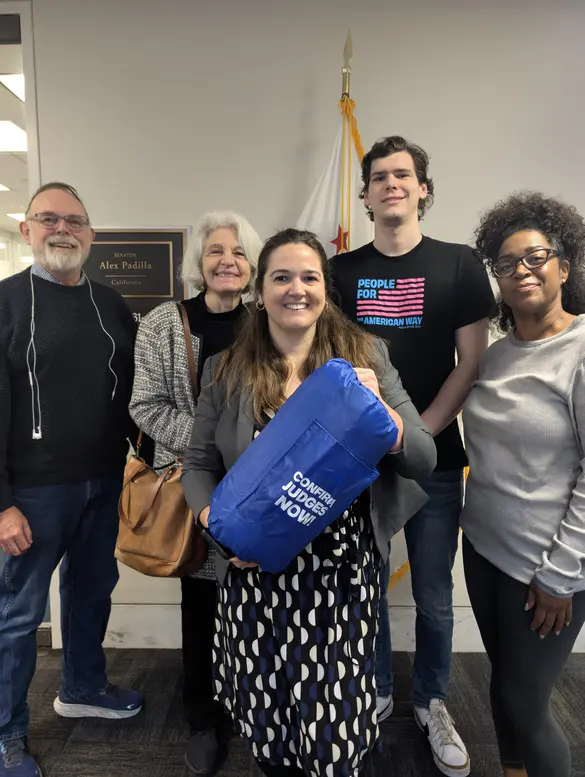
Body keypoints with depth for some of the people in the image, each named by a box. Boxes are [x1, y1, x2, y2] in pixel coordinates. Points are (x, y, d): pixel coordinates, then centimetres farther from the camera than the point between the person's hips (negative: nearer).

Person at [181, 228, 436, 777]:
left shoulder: (366, 358, -2)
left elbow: (423, 461, -3)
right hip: (255, 571, 1)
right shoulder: (227, 372, 0)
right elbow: (198, 465, 7)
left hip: (341, 572, 0)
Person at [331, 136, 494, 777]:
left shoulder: (458, 264, 0)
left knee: (433, 596, 11)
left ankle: (431, 703, 36)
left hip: (435, 461, -1)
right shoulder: (342, 270, 5)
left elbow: (471, 362, -3)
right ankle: (374, 693, 37)